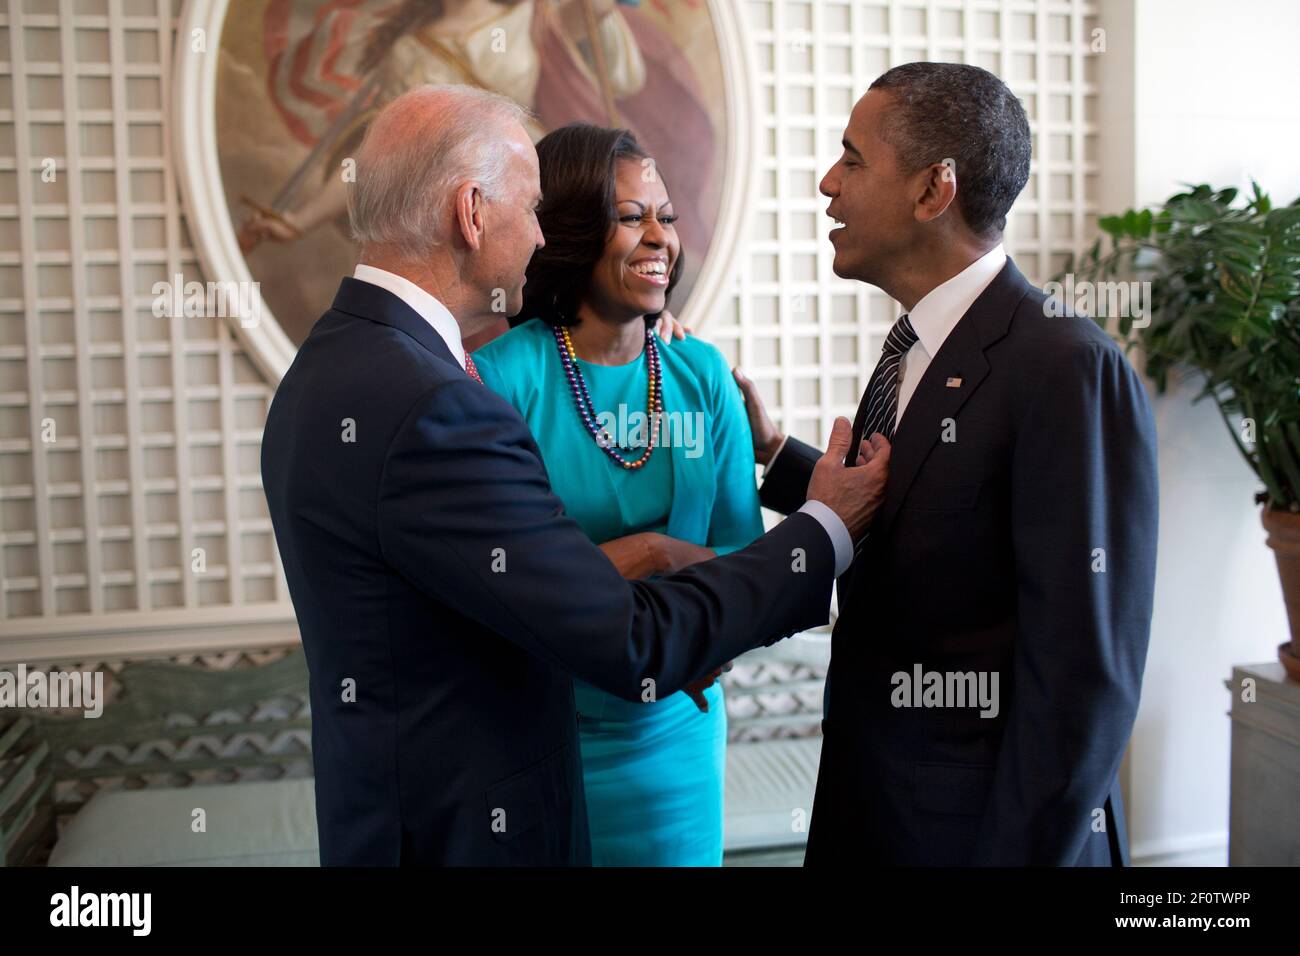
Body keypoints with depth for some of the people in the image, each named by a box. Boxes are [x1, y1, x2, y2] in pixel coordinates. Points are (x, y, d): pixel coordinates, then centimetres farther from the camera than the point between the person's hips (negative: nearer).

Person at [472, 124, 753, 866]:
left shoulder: (703, 375, -1)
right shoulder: (503, 377, -15)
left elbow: (743, 551, 0)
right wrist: (632, 558, -24)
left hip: (676, 730, 4)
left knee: (680, 852, 21)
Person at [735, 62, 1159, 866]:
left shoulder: (1070, 370, -21)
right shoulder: (913, 351, 5)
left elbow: (1083, 678, -23)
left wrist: (1024, 849, -19)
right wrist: (770, 447, 4)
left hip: (985, 826, -8)